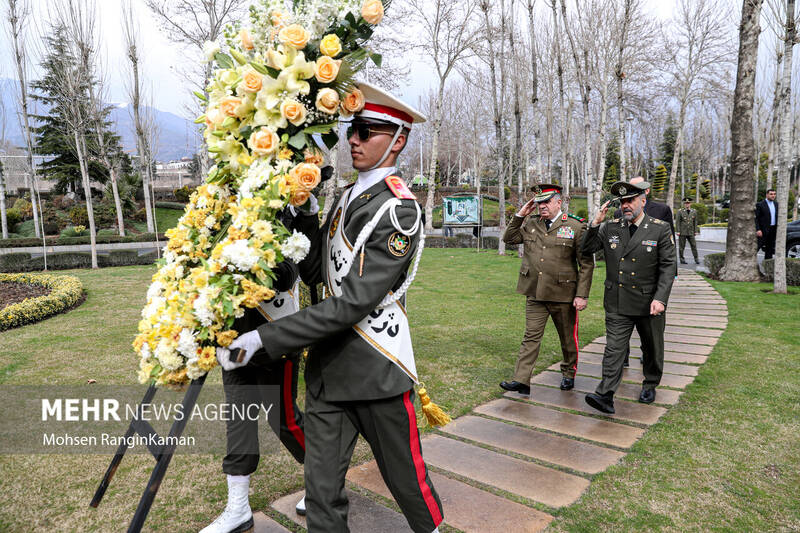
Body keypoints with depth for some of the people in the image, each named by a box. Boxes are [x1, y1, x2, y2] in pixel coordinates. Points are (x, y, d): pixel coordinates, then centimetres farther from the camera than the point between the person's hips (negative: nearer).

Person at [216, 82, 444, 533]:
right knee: (322, 489, 11)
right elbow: (314, 272, 10)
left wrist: (264, 339, -22)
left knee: (404, 475, 16)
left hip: (377, 373, -6)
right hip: (327, 369, 7)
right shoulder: (346, 199, 10)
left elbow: (352, 304, -23)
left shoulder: (400, 211, -18)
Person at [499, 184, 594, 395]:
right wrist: (520, 215, 1)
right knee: (531, 336, 2)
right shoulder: (531, 223, 7)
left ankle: (569, 374, 35)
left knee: (567, 338, 13)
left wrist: (582, 295, -11)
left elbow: (587, 264, -6)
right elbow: (508, 239, 13)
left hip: (563, 294, -3)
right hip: (535, 293, 3)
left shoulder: (576, 226, -6)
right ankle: (521, 380, 3)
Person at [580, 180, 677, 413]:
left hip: (648, 304, -1)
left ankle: (650, 386, 38)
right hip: (617, 304, 1)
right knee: (614, 349, -4)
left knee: (652, 348, 16)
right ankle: (606, 396, -6)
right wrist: (596, 223, -8)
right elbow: (586, 249, 5)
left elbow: (668, 267, -7)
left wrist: (660, 298, -17)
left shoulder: (660, 229, -4)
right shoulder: (610, 228, 3)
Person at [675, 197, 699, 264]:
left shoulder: (694, 212, 9)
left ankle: (696, 259, 4)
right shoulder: (680, 211, 0)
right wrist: (678, 231, -9)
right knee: (681, 246, 1)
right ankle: (682, 259, 9)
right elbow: (677, 222, -3)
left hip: (691, 233, 3)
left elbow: (695, 222, 13)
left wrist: (696, 231, 7)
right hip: (682, 232, -3)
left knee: (694, 245, 0)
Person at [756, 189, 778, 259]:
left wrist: (777, 228, 9)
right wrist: (758, 230, -19)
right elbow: (756, 218, -11)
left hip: (773, 230, 7)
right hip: (763, 230, -7)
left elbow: (777, 217, 18)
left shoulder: (776, 204, 13)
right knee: (757, 247, -9)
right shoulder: (760, 204, -8)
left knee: (770, 248, 10)